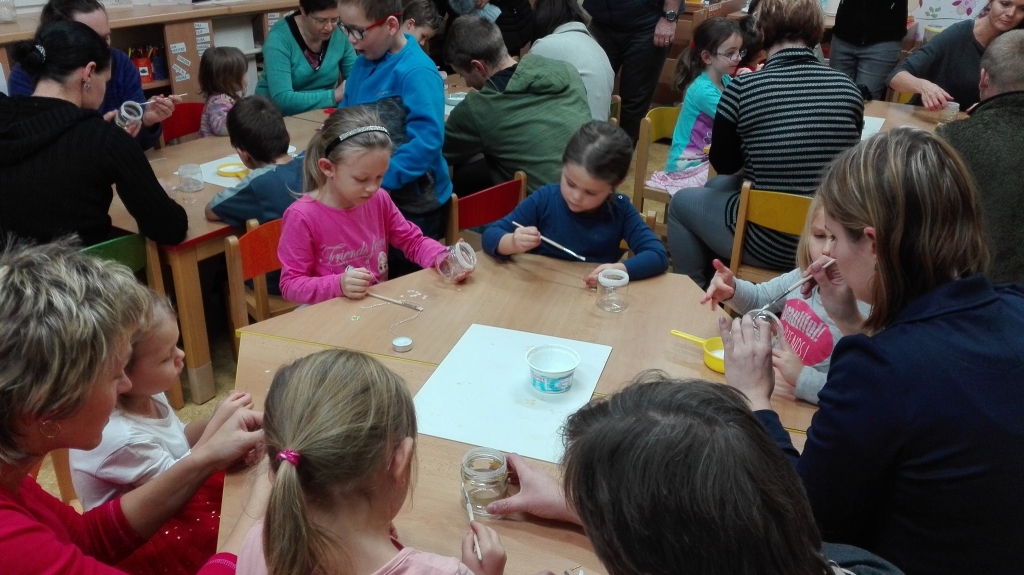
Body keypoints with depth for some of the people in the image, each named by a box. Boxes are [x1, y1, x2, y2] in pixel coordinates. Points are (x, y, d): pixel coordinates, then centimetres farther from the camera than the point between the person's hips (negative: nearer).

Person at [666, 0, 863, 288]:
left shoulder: (742, 88, -15)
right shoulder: (848, 87, -4)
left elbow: (724, 164, -1)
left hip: (770, 243, -5)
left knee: (681, 202, 22)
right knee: (716, 187, 29)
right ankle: (713, 281, 43)